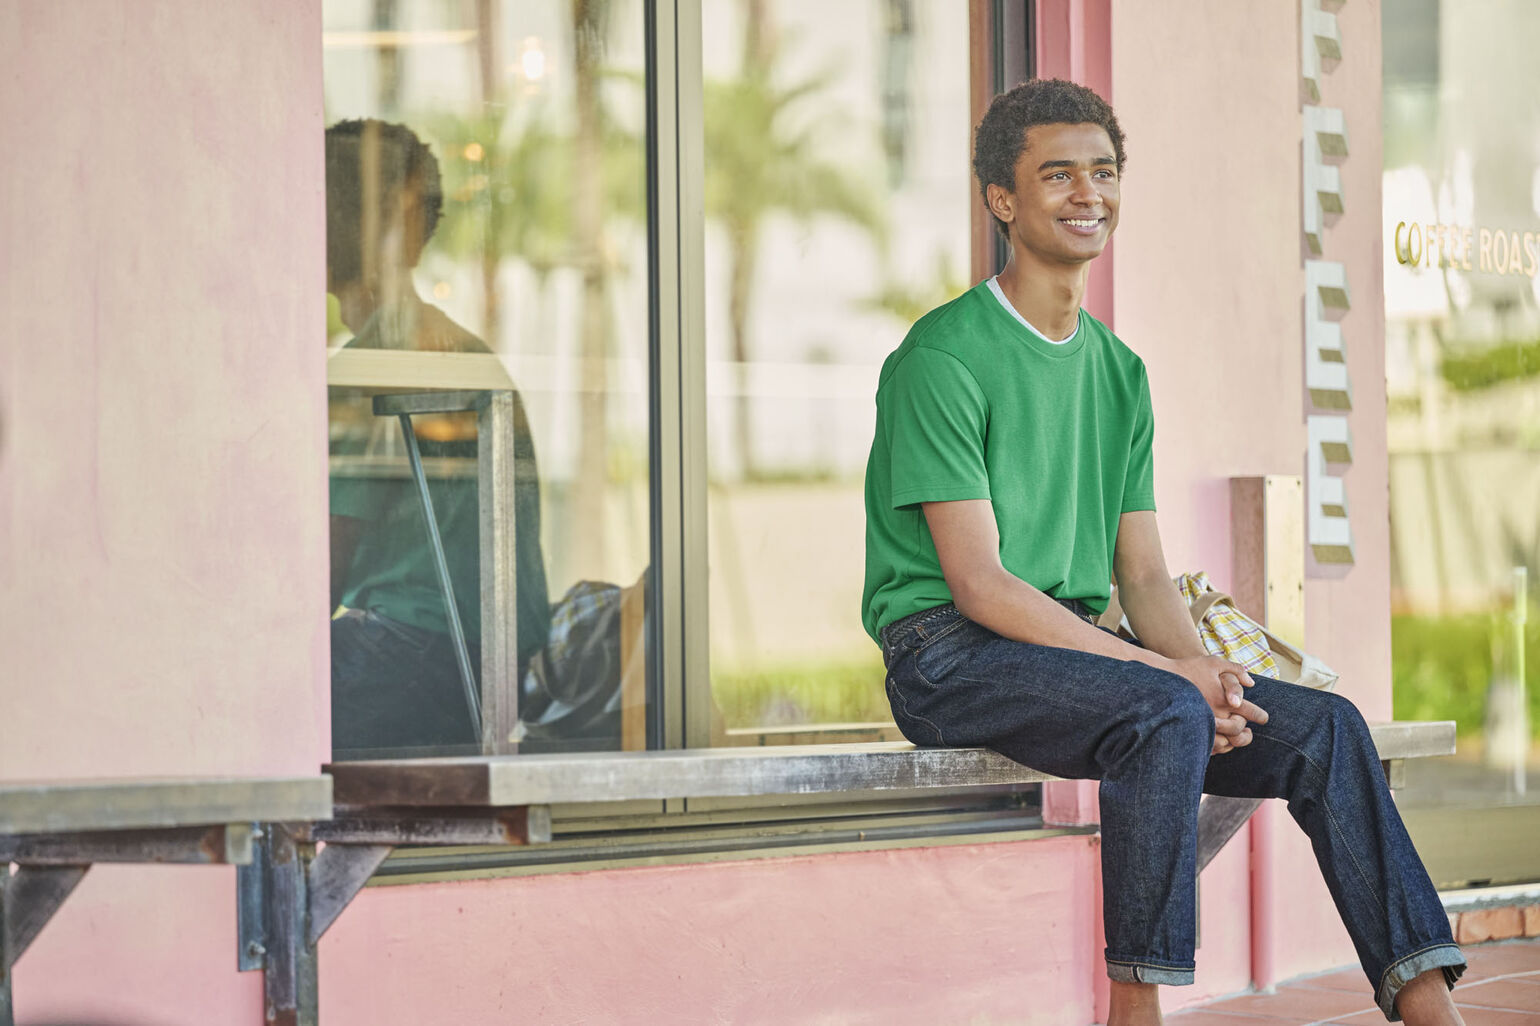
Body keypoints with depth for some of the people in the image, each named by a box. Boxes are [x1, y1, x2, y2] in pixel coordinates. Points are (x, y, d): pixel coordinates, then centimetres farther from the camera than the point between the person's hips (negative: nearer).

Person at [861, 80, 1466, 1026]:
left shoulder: (1120, 371, 16)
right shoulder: (941, 360, -9)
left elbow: (1143, 575, 12)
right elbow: (979, 583, -16)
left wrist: (1202, 666, -11)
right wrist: (1170, 671, -21)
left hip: (1080, 647, 8)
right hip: (952, 656, -7)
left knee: (1326, 727, -11)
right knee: (1165, 715, -34)